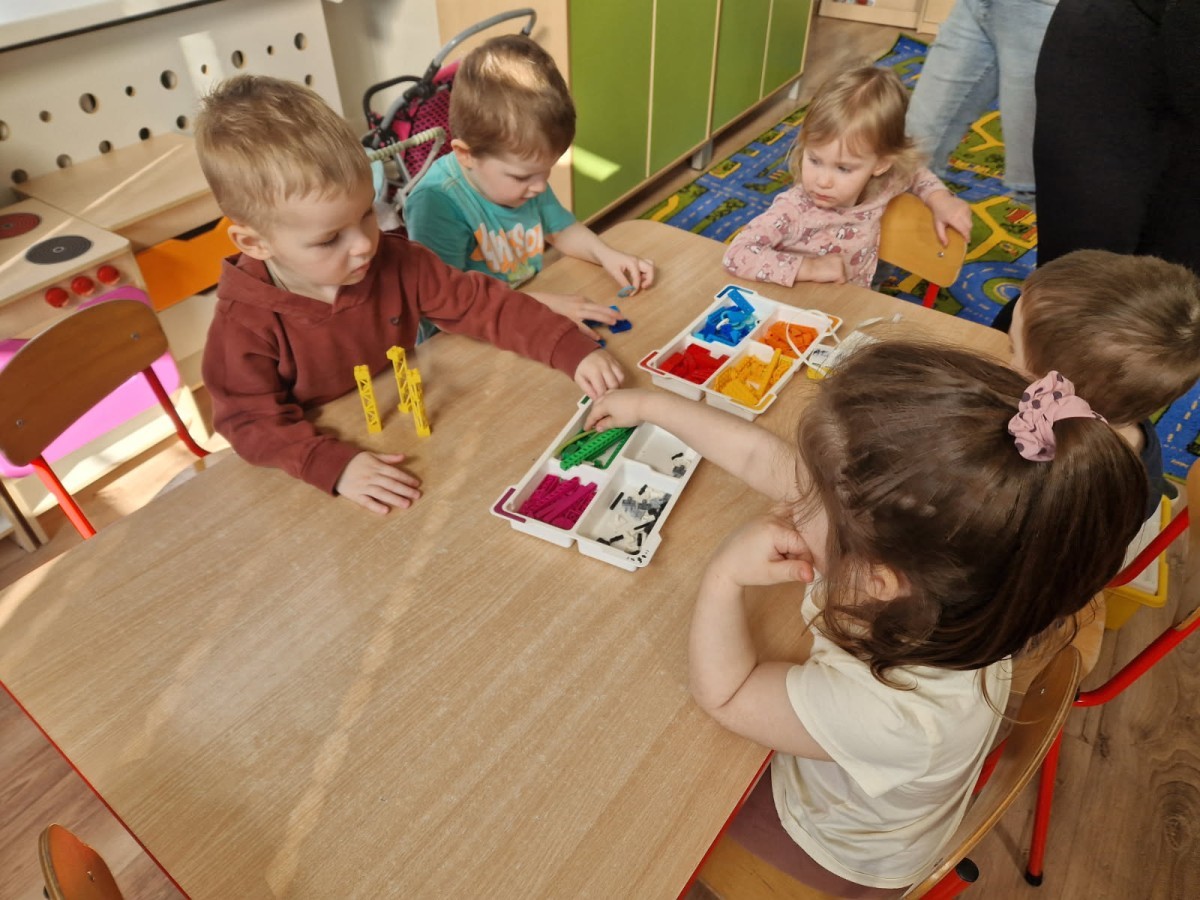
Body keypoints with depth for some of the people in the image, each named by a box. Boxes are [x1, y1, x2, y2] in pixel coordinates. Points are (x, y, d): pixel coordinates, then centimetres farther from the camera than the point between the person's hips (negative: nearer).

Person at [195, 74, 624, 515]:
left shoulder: (395, 264, -11)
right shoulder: (245, 323, -20)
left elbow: (482, 302, -8)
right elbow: (253, 421, -17)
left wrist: (573, 351, -19)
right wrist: (337, 465, -34)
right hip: (311, 476, -2)